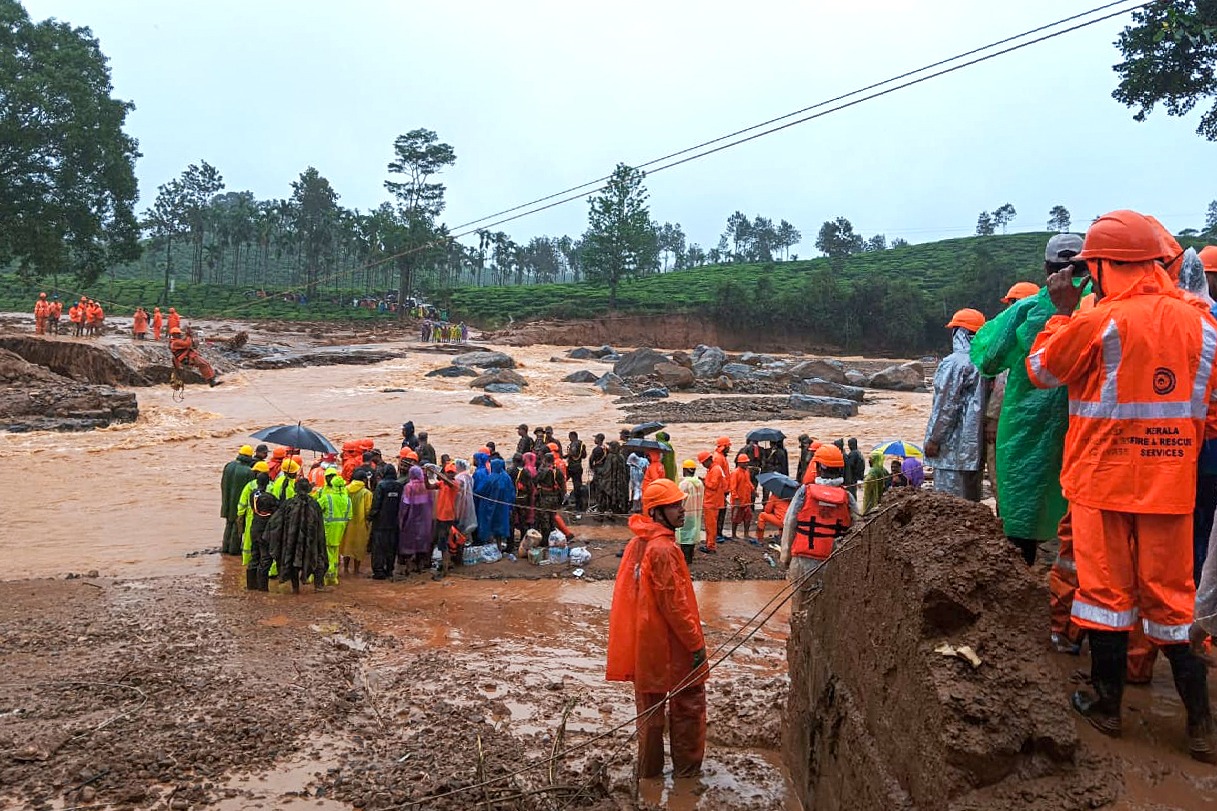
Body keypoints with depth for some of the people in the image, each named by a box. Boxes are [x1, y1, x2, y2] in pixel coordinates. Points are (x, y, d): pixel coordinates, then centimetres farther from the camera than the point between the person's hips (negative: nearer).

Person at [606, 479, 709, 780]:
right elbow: (674, 603, -22)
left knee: (650, 704, 18)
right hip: (669, 643, -8)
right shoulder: (664, 549, -23)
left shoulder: (638, 542, 5)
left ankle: (648, 768, 28)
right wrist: (696, 642, -14)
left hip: (643, 639, 8)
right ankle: (687, 769, 21)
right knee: (688, 704, 9)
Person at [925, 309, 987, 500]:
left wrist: (933, 439, -8)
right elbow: (981, 403, 13)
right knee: (971, 501, 14)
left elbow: (946, 406, -15)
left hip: (954, 447, -8)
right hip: (975, 446, 8)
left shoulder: (954, 362, -14)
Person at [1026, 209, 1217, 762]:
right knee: (1171, 595, 14)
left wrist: (1062, 311, 8)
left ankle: (1106, 703, 19)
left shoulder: (1098, 322, -14)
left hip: (1105, 478, -4)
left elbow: (1040, 370, 0)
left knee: (1107, 589, 8)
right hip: (1171, 483, 4)